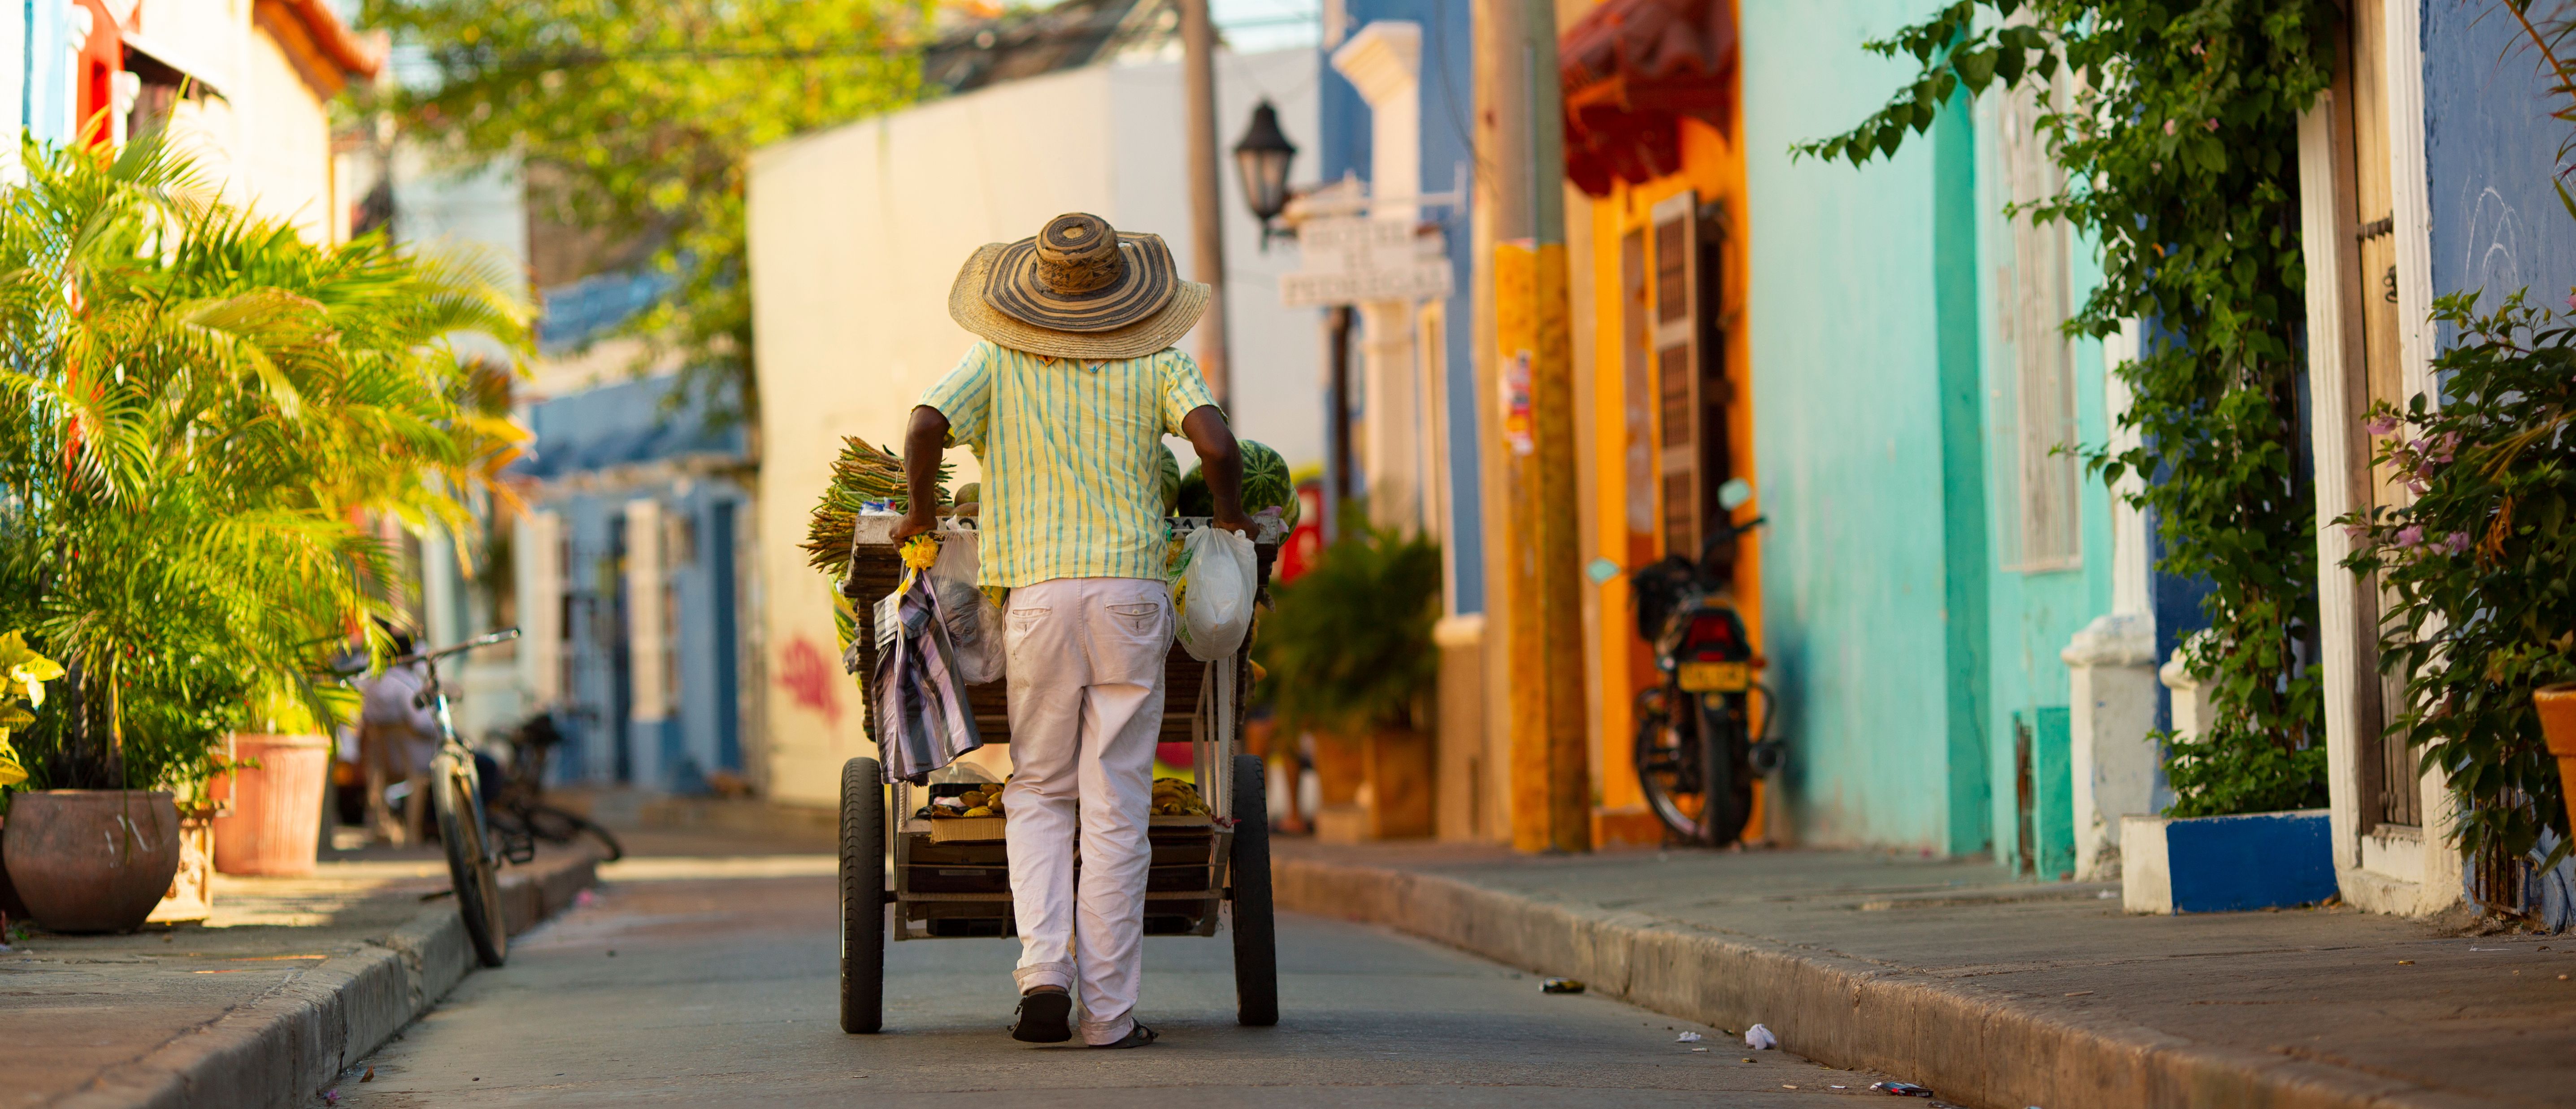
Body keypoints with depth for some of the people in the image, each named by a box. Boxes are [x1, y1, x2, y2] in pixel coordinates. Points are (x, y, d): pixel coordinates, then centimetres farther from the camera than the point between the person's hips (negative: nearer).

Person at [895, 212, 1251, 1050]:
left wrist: (921, 510, 8)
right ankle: (1109, 1012, 2)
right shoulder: (1156, 363, 4)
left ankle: (1043, 970, -6)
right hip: (1134, 589, -1)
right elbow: (1217, 446, -10)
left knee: (1039, 793, 14)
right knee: (1116, 808, 2)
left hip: (1037, 595, 1)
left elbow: (925, 427, -9)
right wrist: (1231, 515, 9)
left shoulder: (998, 362, 6)